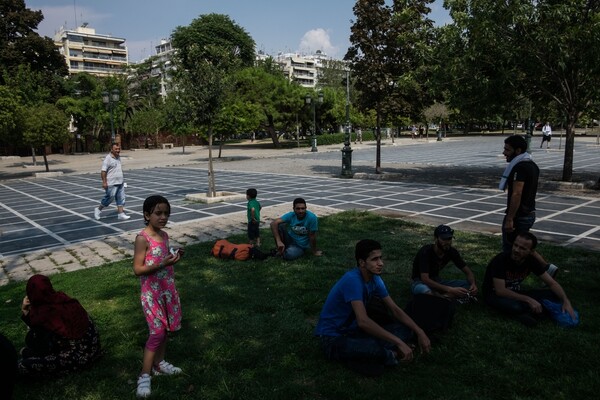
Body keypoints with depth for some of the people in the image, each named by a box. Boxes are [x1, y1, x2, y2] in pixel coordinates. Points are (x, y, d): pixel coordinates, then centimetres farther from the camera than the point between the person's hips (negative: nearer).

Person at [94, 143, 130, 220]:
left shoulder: (118, 157, 12)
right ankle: (98, 209, 23)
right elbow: (103, 171, -17)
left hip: (120, 183, 8)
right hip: (111, 184, -8)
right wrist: (104, 182, -22)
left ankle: (121, 214, 10)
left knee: (121, 199, 6)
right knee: (109, 198, 1)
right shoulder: (108, 158, -14)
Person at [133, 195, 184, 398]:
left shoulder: (164, 235, 5)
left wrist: (174, 257, -3)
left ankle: (159, 363, 32)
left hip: (167, 288, 7)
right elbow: (138, 269, -19)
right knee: (157, 332, -6)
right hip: (152, 292, -7)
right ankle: (144, 375, 5)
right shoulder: (142, 238, -18)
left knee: (166, 328, 15)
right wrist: (162, 264, -29)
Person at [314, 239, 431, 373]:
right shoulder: (352, 280, -27)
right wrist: (399, 342, -32)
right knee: (377, 350, -38)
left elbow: (395, 309, 6)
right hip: (333, 337, -8)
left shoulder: (375, 279, -1)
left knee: (406, 329, -1)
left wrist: (419, 332, -6)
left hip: (353, 330, 8)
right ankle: (390, 355, -6)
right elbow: (363, 321, -35)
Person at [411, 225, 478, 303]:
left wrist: (473, 284, -24)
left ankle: (441, 296, -28)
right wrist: (450, 290, -42)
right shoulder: (425, 252, -26)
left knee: (469, 285, -14)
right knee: (424, 290, -44)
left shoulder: (452, 252, -9)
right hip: (420, 282, -6)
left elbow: (468, 272, -1)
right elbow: (425, 279, -35)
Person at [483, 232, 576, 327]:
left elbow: (552, 283, -3)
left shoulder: (531, 261, -9)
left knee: (554, 295, -9)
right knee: (515, 306, -39)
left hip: (515, 292, 6)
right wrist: (529, 300, -30)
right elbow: (500, 291, -29)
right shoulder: (500, 260, -26)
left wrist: (566, 301, -19)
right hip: (495, 294, -6)